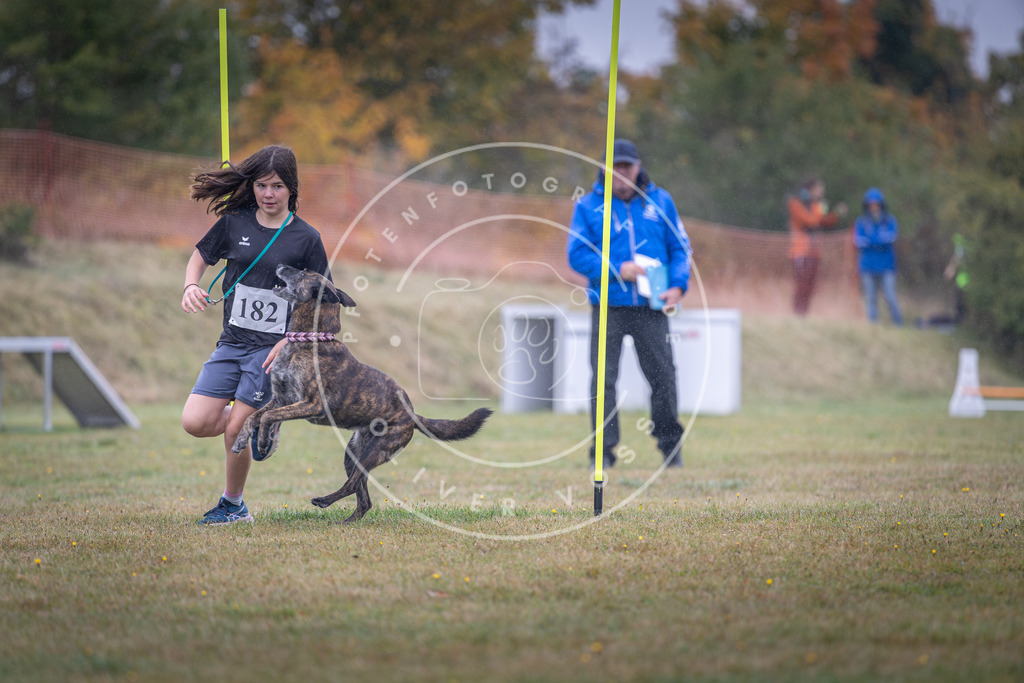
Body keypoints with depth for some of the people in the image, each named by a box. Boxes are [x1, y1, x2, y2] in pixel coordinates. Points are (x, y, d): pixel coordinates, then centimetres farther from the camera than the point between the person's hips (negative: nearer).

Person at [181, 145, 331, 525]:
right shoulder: (234, 224, 3)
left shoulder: (305, 238, -5)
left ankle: (233, 505, 16)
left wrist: (290, 341, -13)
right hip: (232, 343, 4)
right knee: (195, 423, -6)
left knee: (235, 431, -7)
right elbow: (201, 256, 18)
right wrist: (191, 286, -4)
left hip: (273, 348, -4)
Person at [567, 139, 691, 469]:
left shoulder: (660, 202, 10)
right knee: (603, 379, -5)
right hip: (608, 309, -1)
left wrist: (677, 285, -4)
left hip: (651, 307, 1)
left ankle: (671, 445, 12)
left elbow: (680, 247, 12)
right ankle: (603, 449, 1)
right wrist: (616, 270, -13)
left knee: (662, 375, 0)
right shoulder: (588, 206, 4)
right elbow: (577, 254, -1)